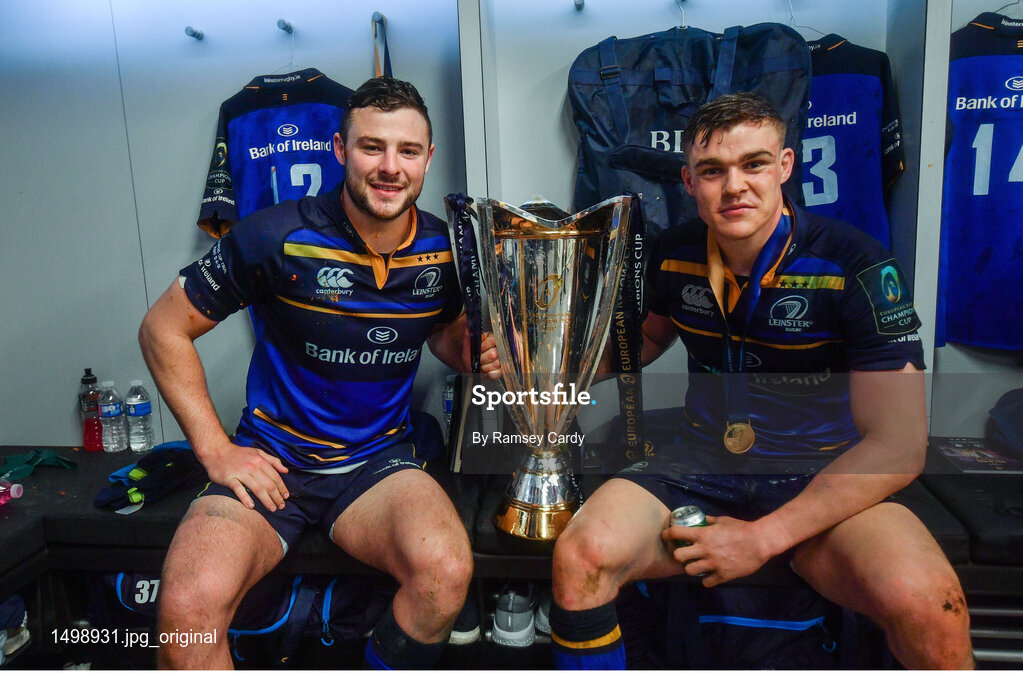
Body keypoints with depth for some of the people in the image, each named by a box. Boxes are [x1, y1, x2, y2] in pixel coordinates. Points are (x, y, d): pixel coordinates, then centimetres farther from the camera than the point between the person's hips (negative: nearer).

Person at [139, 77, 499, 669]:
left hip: (379, 460, 2)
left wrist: (476, 353, -5)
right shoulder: (279, 237, -12)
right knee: (190, 604, -28)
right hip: (272, 459, -1)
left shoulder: (444, 249, -1)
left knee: (447, 571, -27)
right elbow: (164, 329, -2)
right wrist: (215, 449, -8)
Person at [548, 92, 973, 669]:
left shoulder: (854, 264, -12)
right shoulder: (675, 256, 1)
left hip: (824, 479, -2)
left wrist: (764, 536, -17)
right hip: (701, 466, 3)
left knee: (926, 603, -32)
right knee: (580, 556, -24)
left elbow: (898, 445, -14)